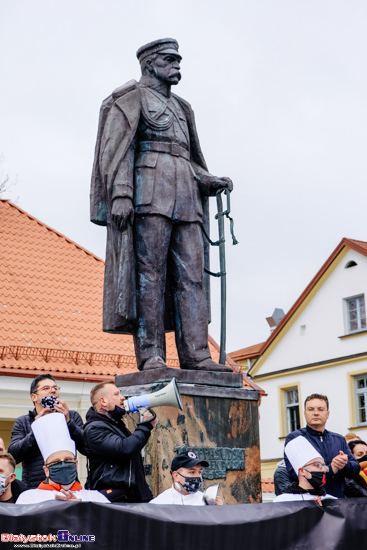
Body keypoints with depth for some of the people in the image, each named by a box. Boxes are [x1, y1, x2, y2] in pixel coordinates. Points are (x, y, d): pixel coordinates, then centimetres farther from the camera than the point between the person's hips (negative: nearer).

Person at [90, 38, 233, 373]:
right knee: (149, 272, -11)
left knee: (191, 274, -3)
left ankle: (196, 355, -7)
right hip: (149, 194, -7)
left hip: (185, 198, 7)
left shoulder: (180, 107, 30)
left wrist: (212, 182, 11)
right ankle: (151, 356, -13)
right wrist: (121, 193, -18)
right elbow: (117, 147, -4)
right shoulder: (132, 97, 8)